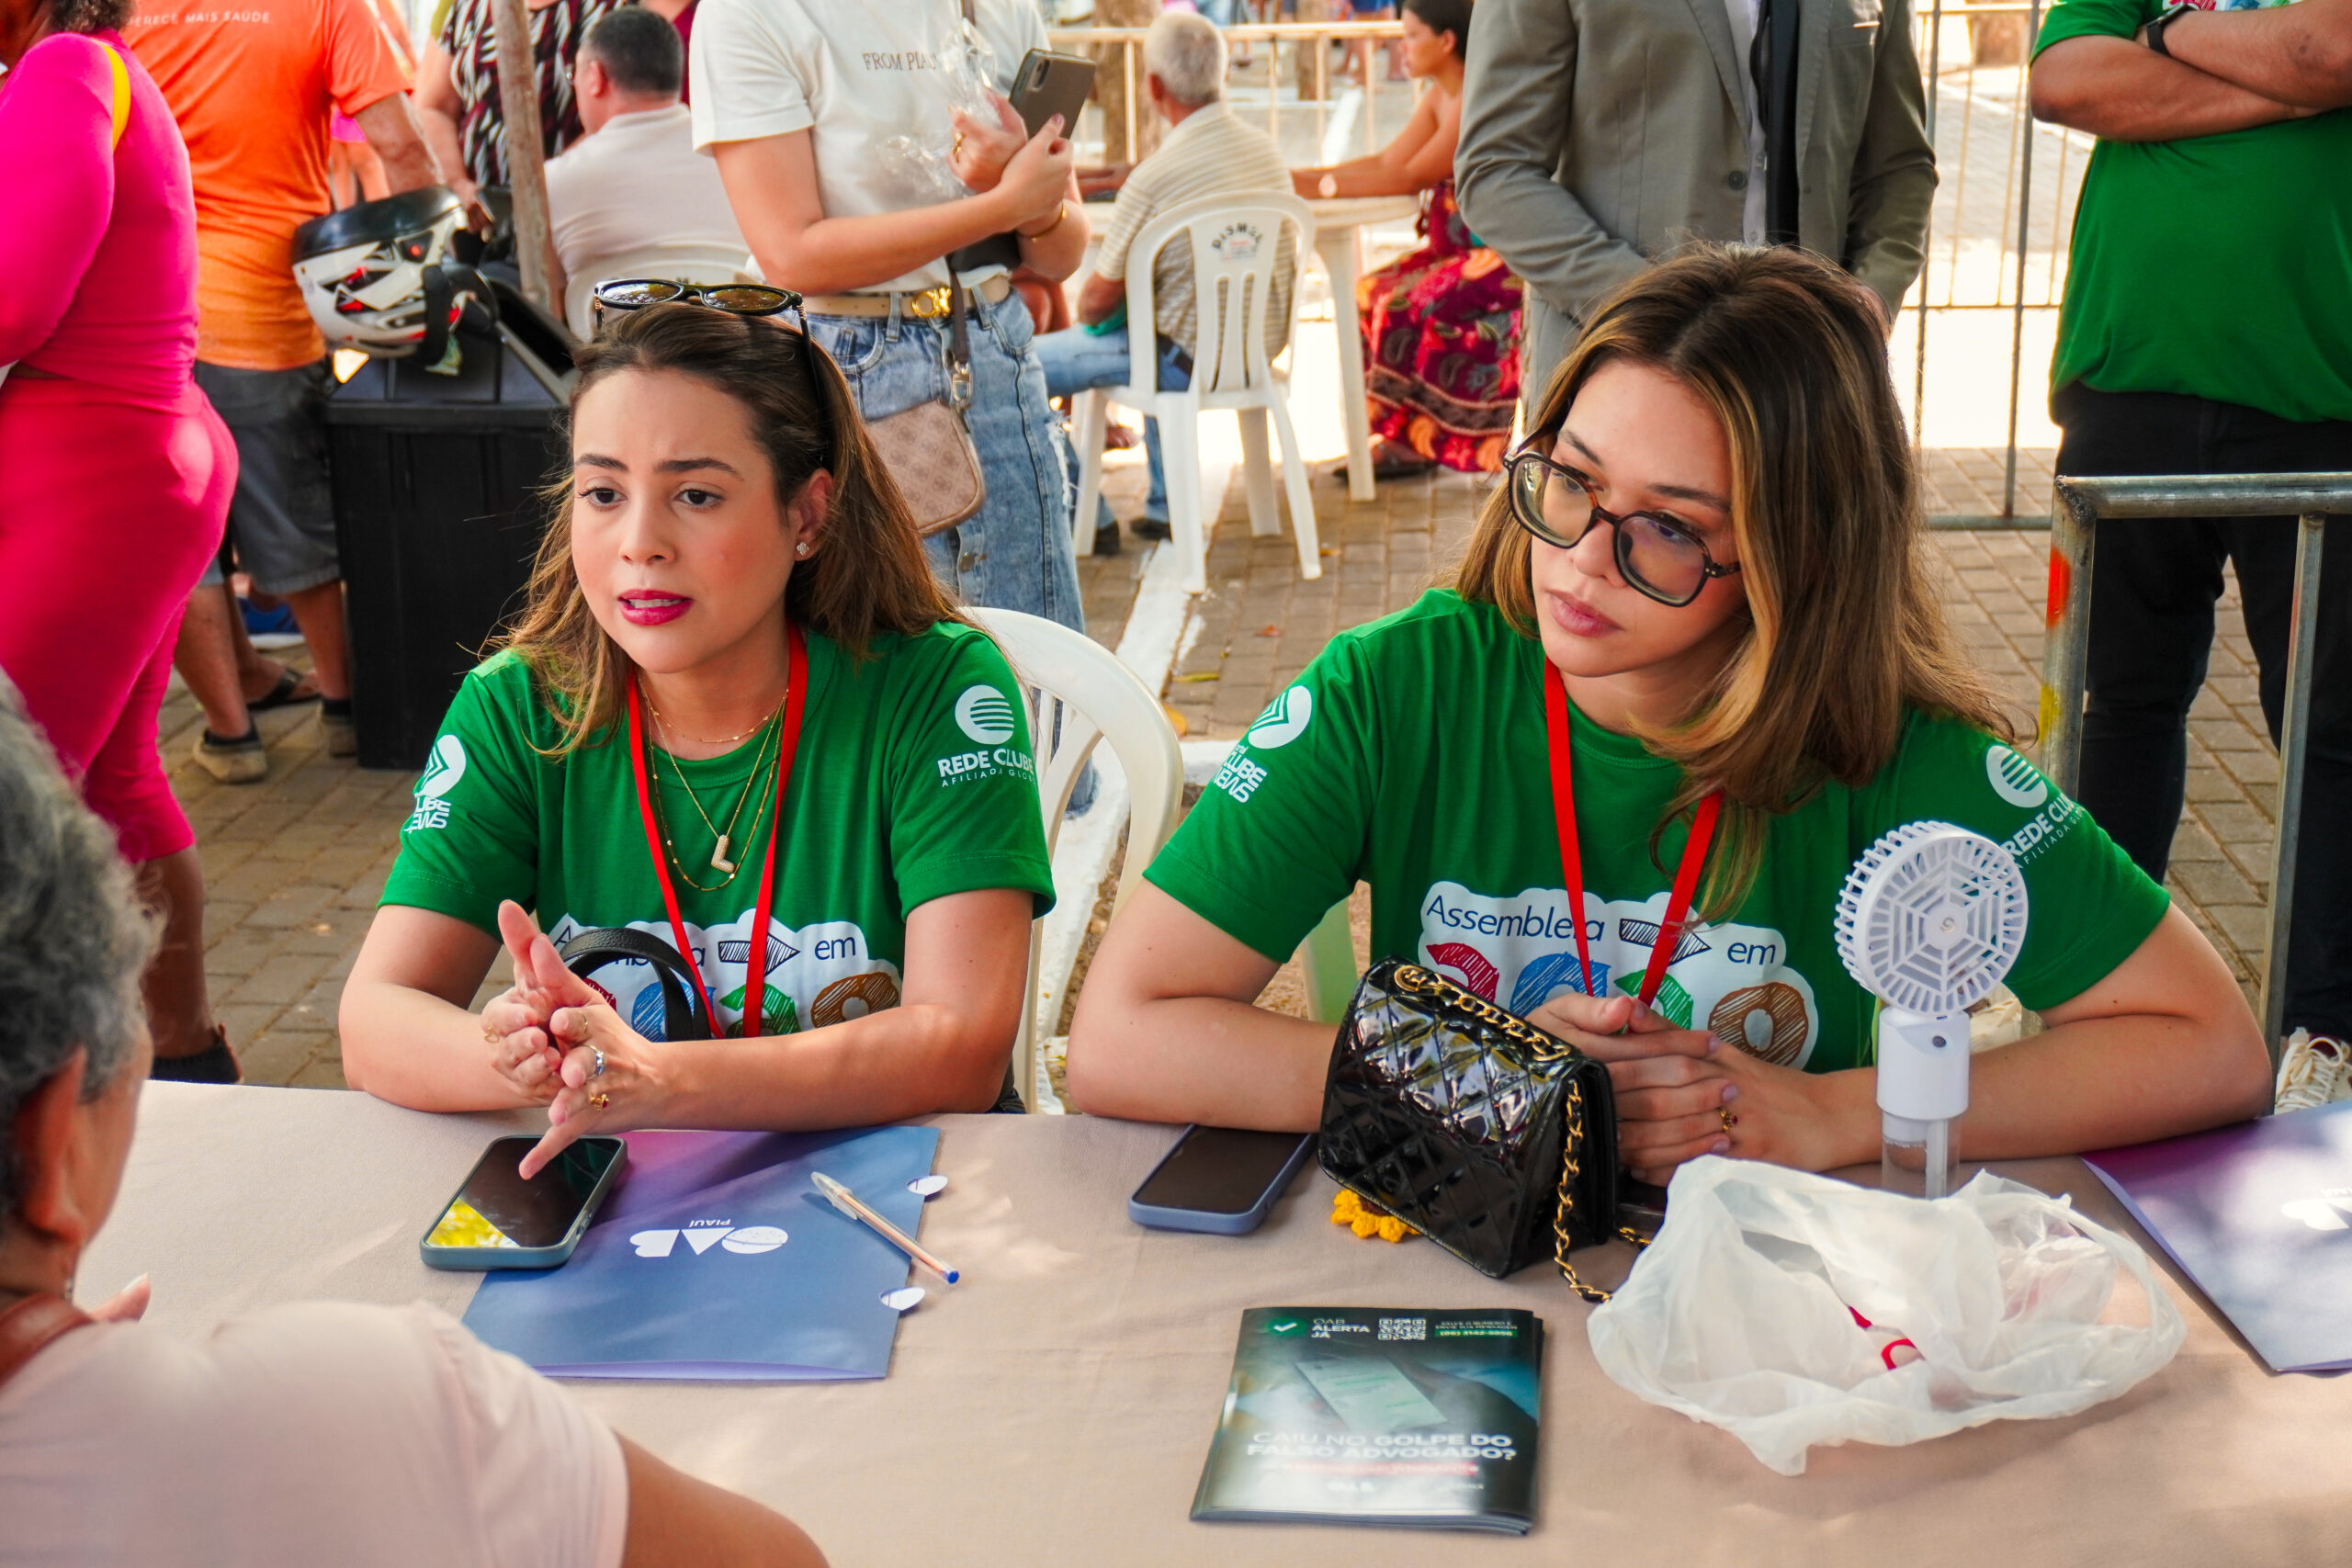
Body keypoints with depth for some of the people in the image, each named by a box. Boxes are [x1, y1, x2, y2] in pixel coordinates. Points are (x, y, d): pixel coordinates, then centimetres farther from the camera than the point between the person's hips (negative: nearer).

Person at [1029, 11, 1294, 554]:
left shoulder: (1154, 178, -23)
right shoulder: (1266, 148, 0)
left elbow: (1096, 303, -15)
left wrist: (1090, 305, 9)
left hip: (1191, 360, -8)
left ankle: (1090, 519, 10)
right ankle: (1166, 505, 38)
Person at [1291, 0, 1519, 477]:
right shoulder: (1440, 96, 11)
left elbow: (1413, 177, -19)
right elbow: (1388, 161, 5)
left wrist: (1325, 185, -17)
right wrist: (1303, 176, -4)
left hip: (1500, 257, -9)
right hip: (1455, 249, 9)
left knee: (1407, 306, -24)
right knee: (1368, 294, -4)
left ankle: (1419, 441, -12)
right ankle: (1401, 434, -4)